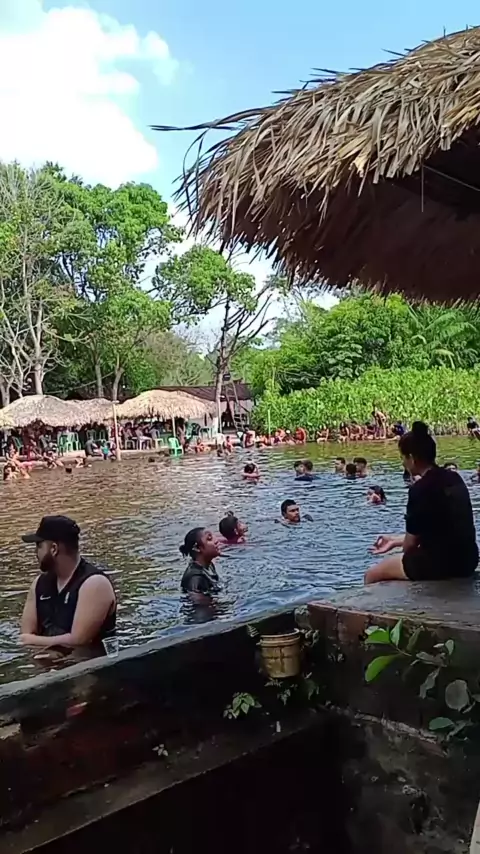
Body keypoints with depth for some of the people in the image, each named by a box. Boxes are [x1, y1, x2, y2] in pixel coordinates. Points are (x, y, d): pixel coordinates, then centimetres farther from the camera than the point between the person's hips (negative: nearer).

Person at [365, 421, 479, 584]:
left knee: (371, 575, 9)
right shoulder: (454, 479, 5)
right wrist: (396, 540, 21)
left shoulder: (420, 489, -18)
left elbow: (411, 543, -9)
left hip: (440, 563, -8)